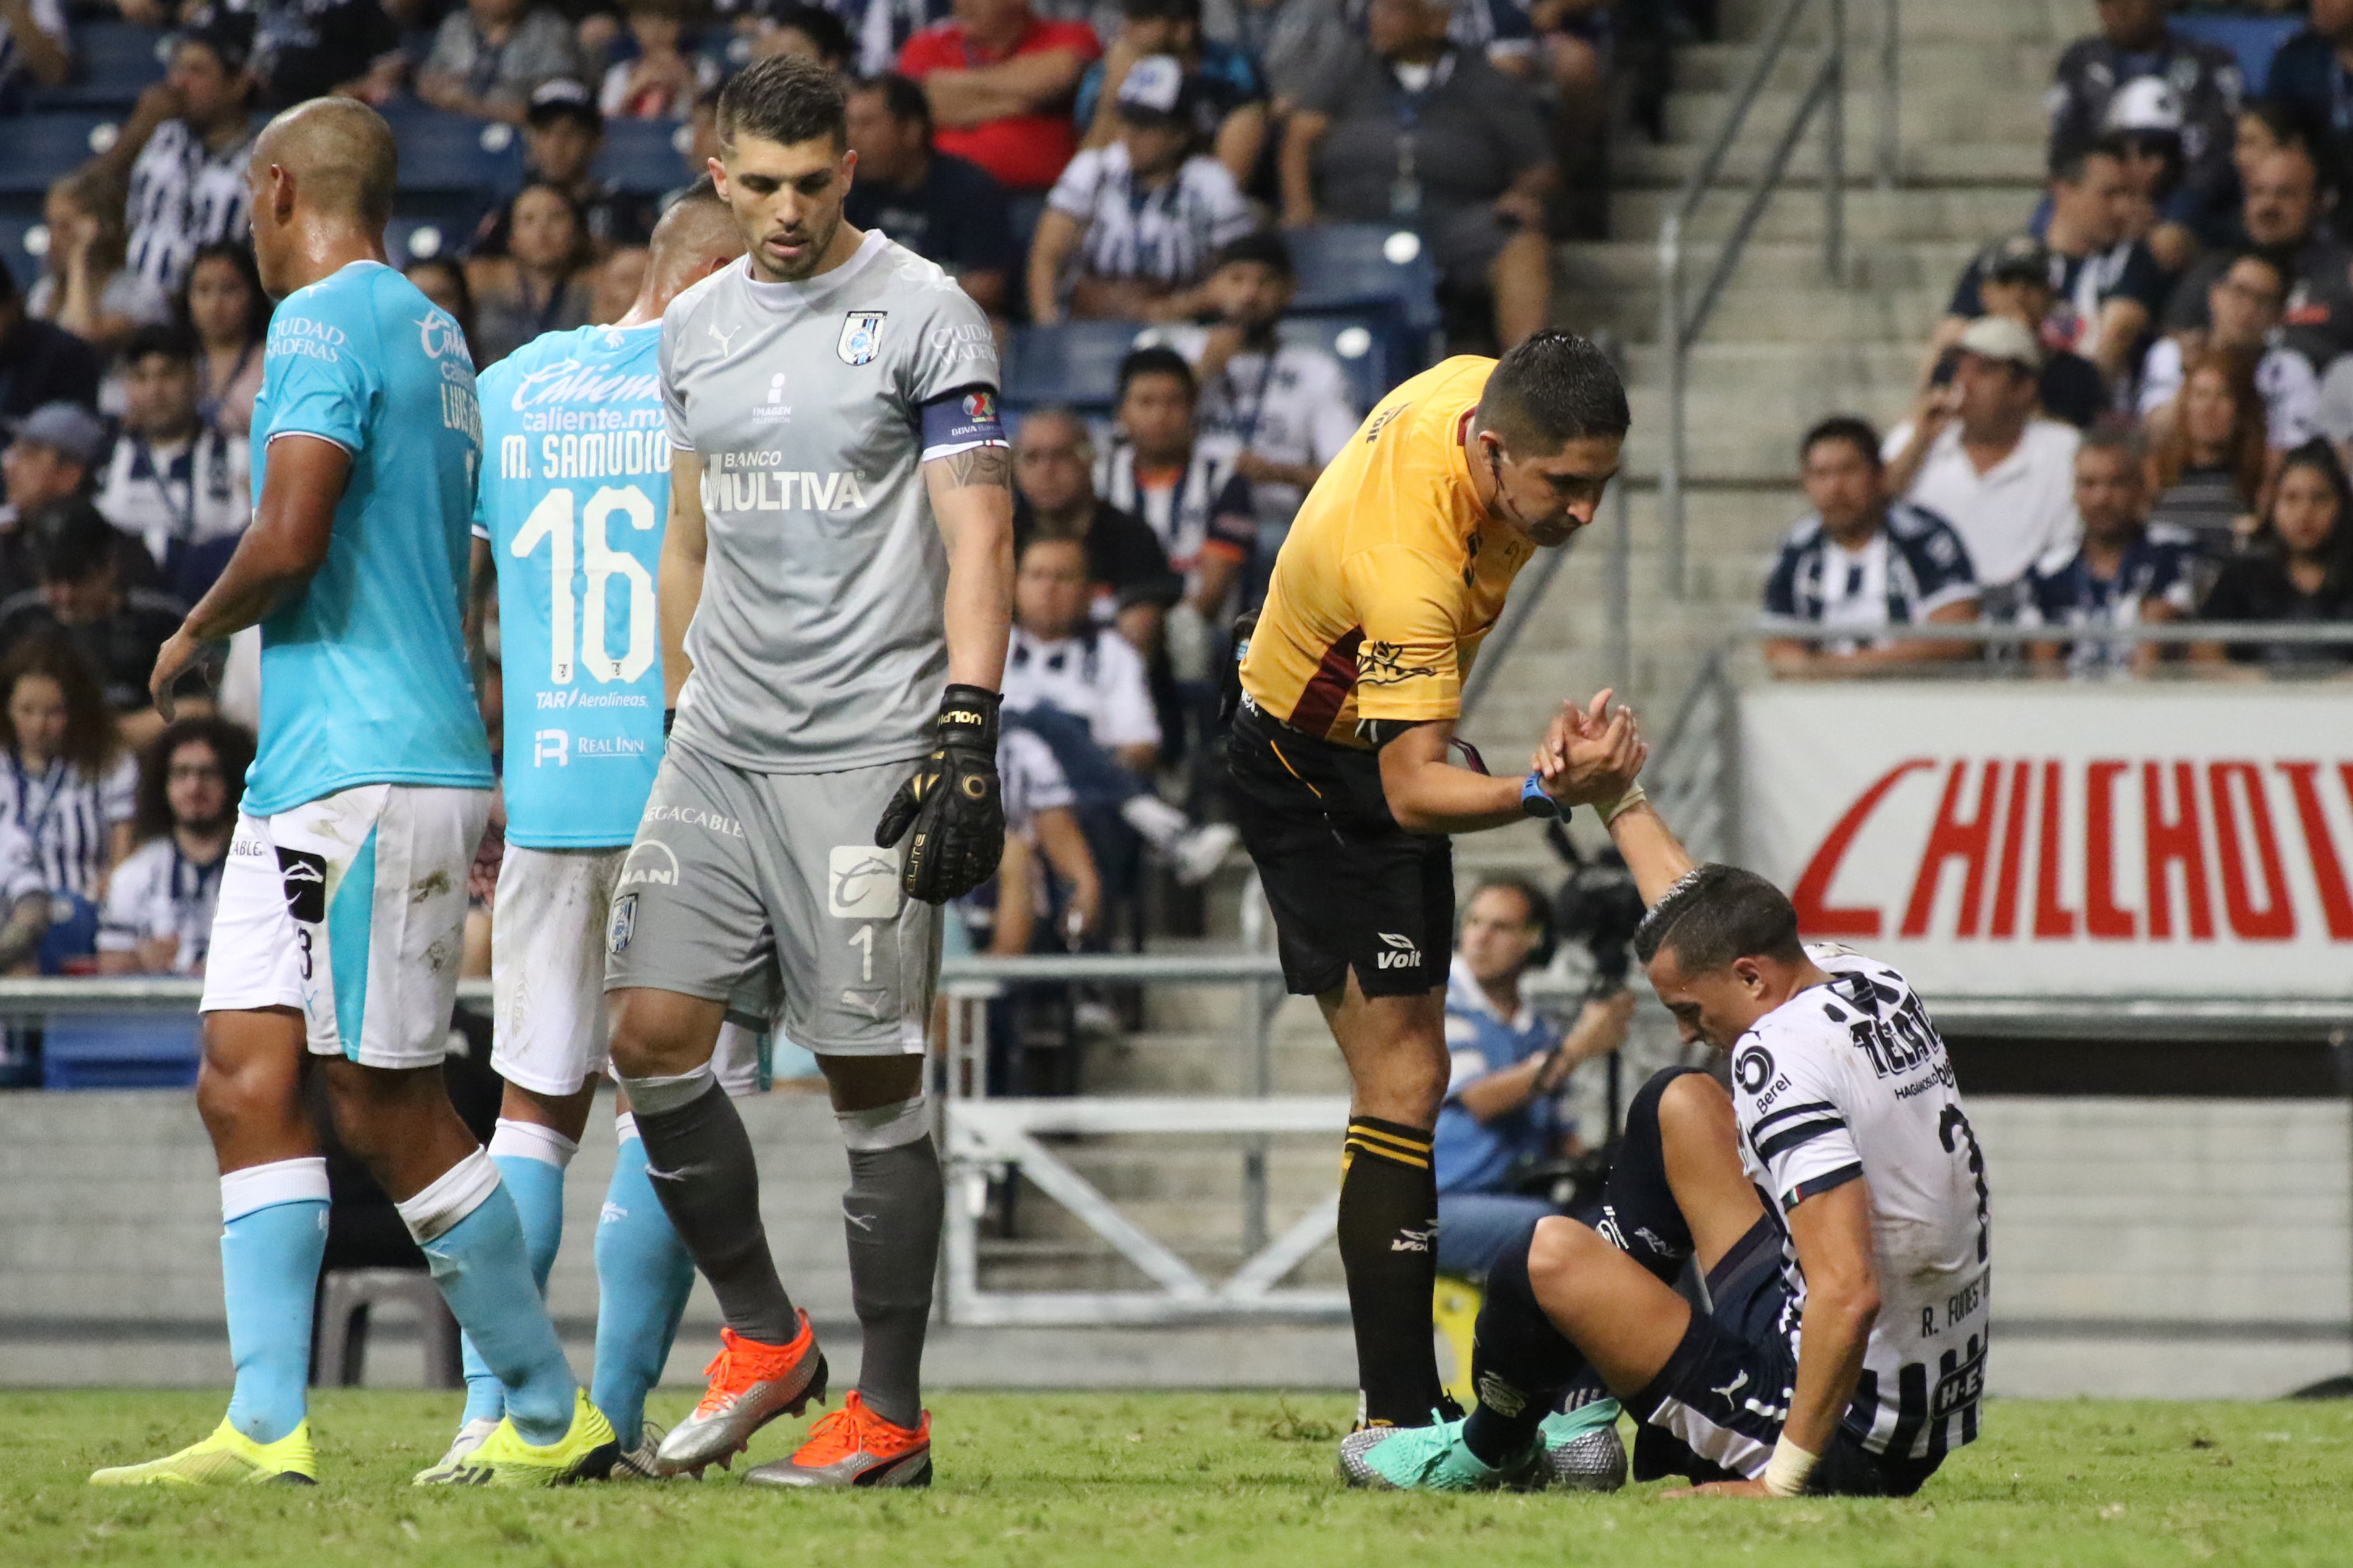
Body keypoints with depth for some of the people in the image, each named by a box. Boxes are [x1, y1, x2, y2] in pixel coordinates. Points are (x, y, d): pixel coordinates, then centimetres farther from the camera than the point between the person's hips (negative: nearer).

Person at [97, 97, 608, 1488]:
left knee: (389, 1107, -6)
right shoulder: (432, 333, 19)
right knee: (247, 1083, 2)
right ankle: (268, 1427, -5)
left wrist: (195, 636, -2)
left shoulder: (325, 324, -10)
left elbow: (290, 543, -20)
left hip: (366, 770, -10)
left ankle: (555, 1414, 2)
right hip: (310, 775, 10)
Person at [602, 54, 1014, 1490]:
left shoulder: (923, 317, -5)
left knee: (873, 1075, -4)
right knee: (653, 1035, -2)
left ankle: (891, 1414, 3)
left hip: (867, 753, -6)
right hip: (722, 750, 6)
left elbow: (978, 539, -9)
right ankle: (763, 1338, 14)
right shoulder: (698, 330, 13)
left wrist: (968, 731, -17)